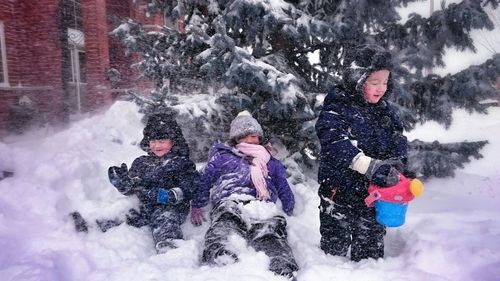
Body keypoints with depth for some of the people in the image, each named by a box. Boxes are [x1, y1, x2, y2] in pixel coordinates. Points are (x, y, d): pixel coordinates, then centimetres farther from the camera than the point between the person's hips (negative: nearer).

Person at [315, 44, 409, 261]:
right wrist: (371, 166, -34)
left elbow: (398, 140, 9)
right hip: (340, 190, -5)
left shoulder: (386, 111, 8)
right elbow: (336, 144, -26)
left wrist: (395, 162, -13)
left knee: (371, 245, 19)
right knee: (335, 245, 10)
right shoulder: (336, 108, -14)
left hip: (374, 191, 6)